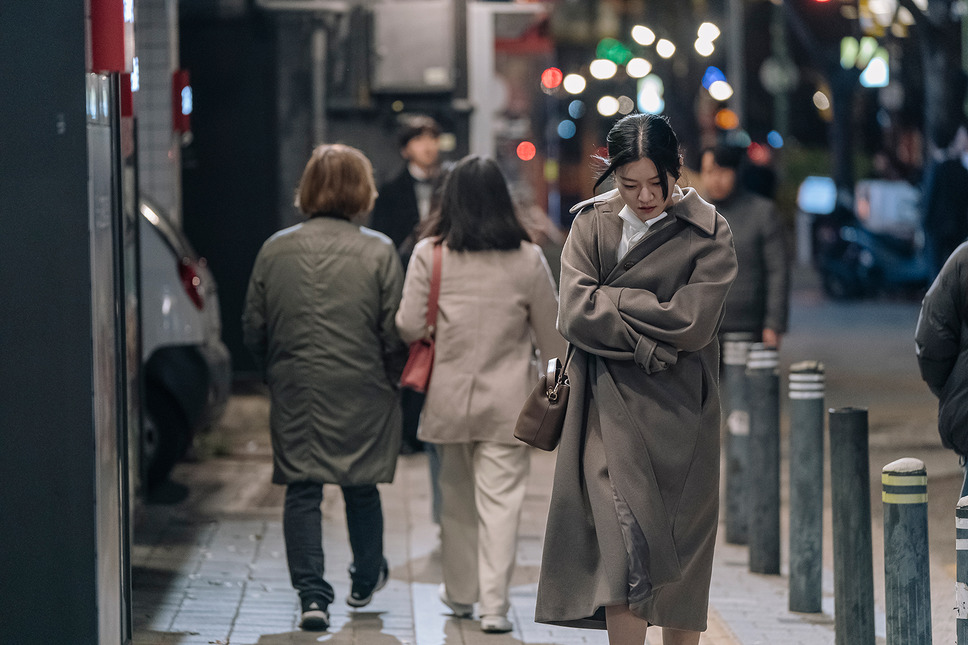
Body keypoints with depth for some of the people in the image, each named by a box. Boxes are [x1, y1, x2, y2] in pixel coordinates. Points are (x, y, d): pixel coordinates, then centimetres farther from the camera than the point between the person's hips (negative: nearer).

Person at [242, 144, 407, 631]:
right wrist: (390, 380, 10)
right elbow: (395, 336, -8)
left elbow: (254, 333, 5)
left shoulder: (274, 250, 0)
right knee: (361, 489, 15)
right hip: (362, 395, -1)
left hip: (295, 396, 1)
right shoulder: (378, 252, -8)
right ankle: (365, 581, 32)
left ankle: (312, 593, -6)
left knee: (301, 492, 5)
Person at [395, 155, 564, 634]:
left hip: (449, 397, 1)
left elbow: (409, 327, -7)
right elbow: (551, 335, 4)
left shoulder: (429, 254, -6)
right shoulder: (527, 258, -3)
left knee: (455, 498, 15)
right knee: (500, 499, -1)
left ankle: (460, 592, 29)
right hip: (507, 399, -1)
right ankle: (494, 604, -5)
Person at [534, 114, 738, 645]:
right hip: (611, 412, 0)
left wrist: (612, 300, -8)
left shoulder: (708, 233, -1)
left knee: (677, 559, 6)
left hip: (678, 415, 0)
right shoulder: (592, 223, 5)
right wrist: (651, 340, -13)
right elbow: (574, 314, -6)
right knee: (625, 550, -13)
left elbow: (693, 322, -12)